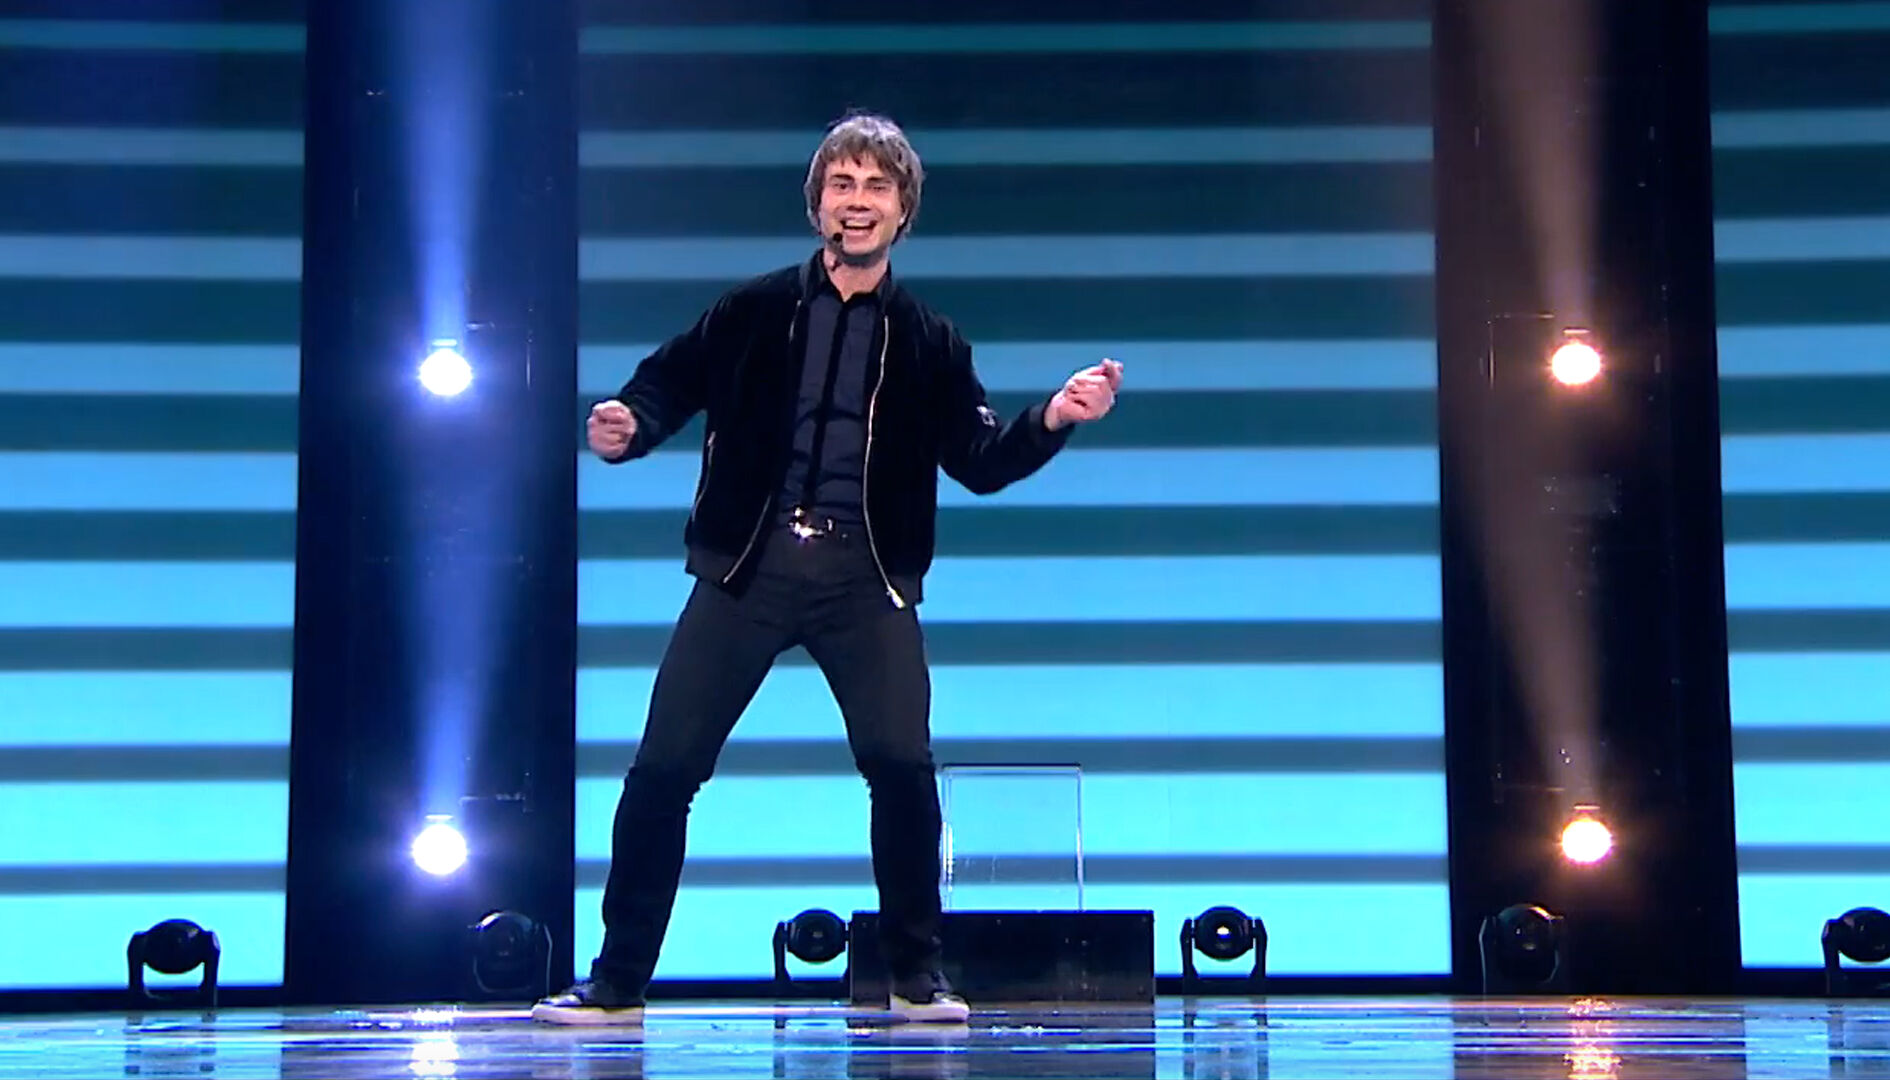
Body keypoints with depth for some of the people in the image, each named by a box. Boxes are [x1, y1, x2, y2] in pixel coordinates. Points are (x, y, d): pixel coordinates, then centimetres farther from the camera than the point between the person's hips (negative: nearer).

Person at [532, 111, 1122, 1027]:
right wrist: (626, 425, -13)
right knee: (664, 767, -2)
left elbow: (982, 463, 6)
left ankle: (917, 977, 4)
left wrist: (1053, 418, -10)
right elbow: (667, 382, 9)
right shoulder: (753, 312, 7)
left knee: (901, 762, -15)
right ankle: (616, 982, 10)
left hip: (865, 575, 0)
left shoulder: (927, 341, 9)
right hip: (749, 564, 0)